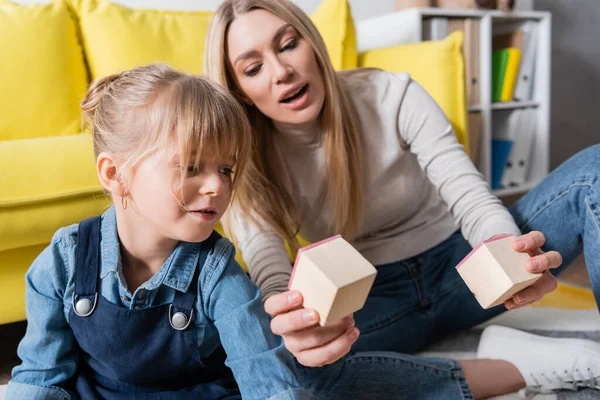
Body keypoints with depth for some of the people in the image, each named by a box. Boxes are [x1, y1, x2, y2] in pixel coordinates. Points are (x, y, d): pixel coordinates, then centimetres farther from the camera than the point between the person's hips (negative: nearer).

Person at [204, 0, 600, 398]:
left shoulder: (393, 96, -15)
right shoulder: (249, 164, -13)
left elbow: (474, 200, -19)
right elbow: (271, 279, -23)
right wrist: (296, 320, -49)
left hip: (458, 267, 1)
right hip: (371, 301, 0)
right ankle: (524, 364, -25)